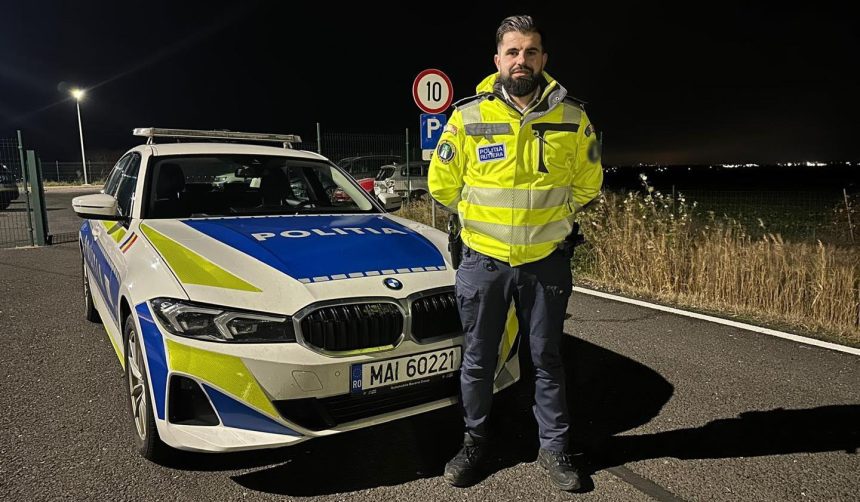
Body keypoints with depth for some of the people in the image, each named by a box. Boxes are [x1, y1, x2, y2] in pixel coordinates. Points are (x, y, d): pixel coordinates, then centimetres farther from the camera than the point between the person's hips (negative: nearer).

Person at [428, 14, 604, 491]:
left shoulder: (572, 117, -3)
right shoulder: (468, 116, -6)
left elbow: (587, 182, 11)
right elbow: (442, 183, 4)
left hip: (547, 260, 1)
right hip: (483, 260, 0)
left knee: (547, 360, 13)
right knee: (478, 360, 12)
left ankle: (554, 448, 31)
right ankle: (474, 442, 33)